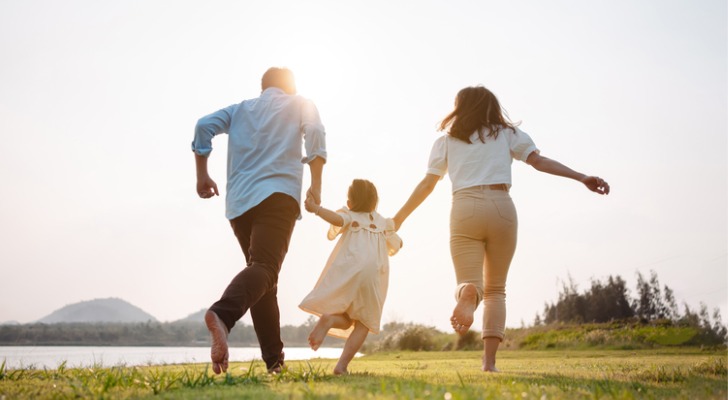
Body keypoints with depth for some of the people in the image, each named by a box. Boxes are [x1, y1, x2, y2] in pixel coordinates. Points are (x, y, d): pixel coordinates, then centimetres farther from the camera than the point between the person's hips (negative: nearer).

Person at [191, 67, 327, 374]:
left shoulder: (240, 109, 25)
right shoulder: (301, 105, 18)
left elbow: (204, 126, 9)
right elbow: (315, 134, -1)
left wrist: (202, 175, 12)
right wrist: (316, 185, 0)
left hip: (239, 202, 5)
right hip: (278, 195, -5)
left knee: (264, 276, 13)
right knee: (264, 267, -21)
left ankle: (274, 360, 11)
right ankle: (222, 314, -51)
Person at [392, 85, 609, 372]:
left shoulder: (446, 141, 16)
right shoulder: (506, 133, 16)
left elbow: (426, 185, 12)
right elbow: (538, 161, 4)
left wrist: (399, 218, 20)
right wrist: (582, 178, 2)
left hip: (465, 209, -1)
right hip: (501, 208, 1)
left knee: (468, 283, -1)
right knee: (495, 289, 12)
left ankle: (468, 294, -41)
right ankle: (489, 362, -2)